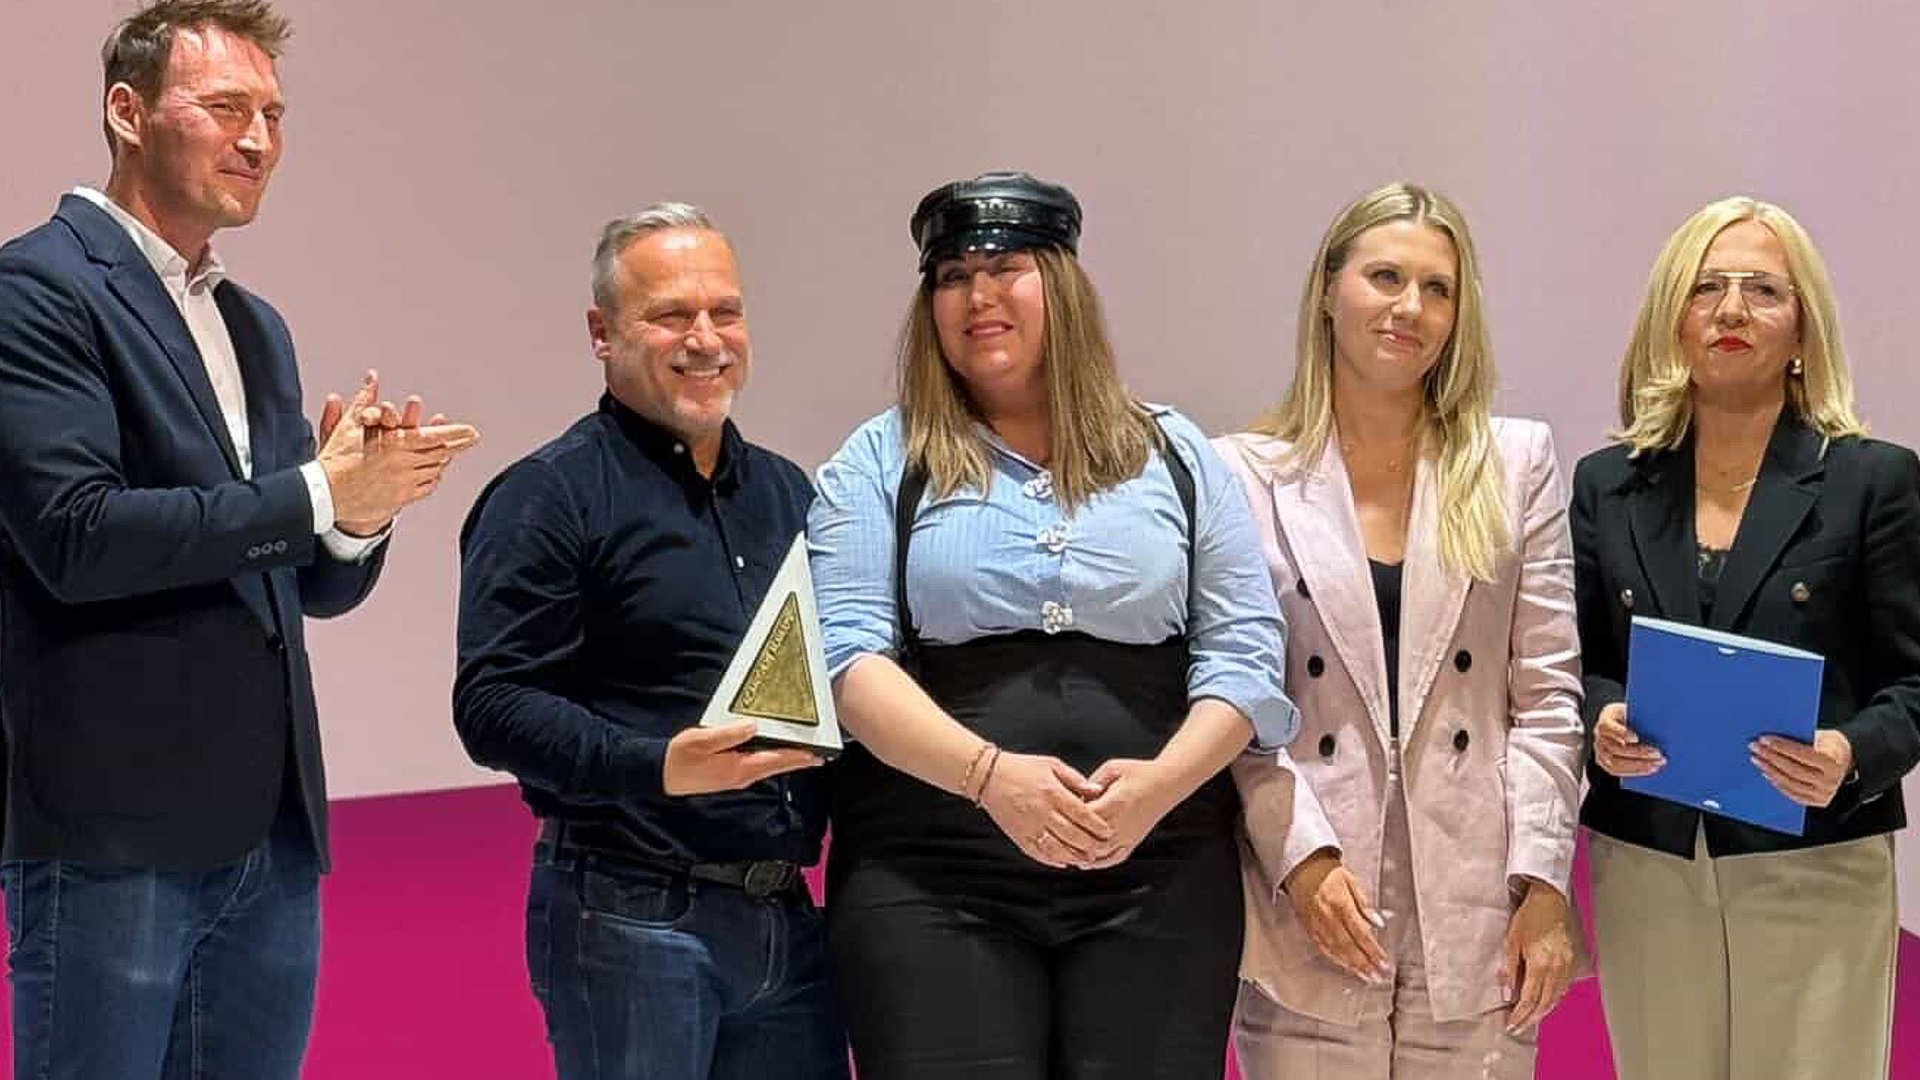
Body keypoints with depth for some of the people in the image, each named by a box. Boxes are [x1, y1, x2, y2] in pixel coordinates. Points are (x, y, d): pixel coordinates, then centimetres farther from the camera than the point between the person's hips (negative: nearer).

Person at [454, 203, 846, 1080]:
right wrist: (657, 768, -26)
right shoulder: (549, 497, -6)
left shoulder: (786, 491, 15)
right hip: (631, 921, -6)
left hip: (786, 917, 6)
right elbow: (491, 705, -14)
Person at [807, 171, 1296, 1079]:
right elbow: (849, 654, -3)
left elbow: (1243, 649, 7)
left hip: (1156, 875, 2)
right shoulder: (880, 461, 8)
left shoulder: (1175, 454, 13)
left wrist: (1164, 781, -11)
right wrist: (990, 772, -17)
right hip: (930, 879, -1)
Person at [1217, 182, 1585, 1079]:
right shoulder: (1246, 475, 2)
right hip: (1308, 910, -1)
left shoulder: (1516, 464, 9)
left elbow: (1547, 693, 6)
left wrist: (1544, 880, -2)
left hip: (1475, 922, 2)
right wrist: (1304, 857, -10)